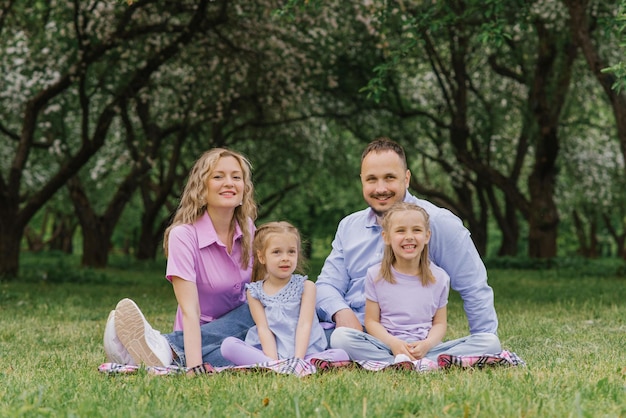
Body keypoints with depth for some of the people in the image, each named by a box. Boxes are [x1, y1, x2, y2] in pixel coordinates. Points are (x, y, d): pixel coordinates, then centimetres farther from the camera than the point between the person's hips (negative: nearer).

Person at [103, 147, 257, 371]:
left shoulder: (247, 229, 1)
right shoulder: (184, 235, -17)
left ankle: (168, 349, -34)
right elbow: (189, 310, -27)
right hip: (198, 335, -6)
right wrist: (194, 367, -40)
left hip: (238, 329, 6)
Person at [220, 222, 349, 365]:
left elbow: (304, 325, -3)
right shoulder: (254, 292, 9)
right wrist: (273, 362, -19)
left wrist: (297, 360, -19)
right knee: (228, 345, -24)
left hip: (304, 354, 0)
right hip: (268, 354, 1)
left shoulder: (306, 286, 8)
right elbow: (263, 329, -2)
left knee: (340, 355, -28)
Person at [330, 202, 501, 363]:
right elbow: (372, 321, 2)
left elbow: (440, 323, 7)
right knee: (339, 336, -29)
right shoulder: (376, 275, 4)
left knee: (490, 342, -20)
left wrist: (427, 344, -16)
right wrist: (393, 343, -18)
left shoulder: (439, 277, 7)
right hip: (387, 345, -1)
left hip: (425, 348, 1)